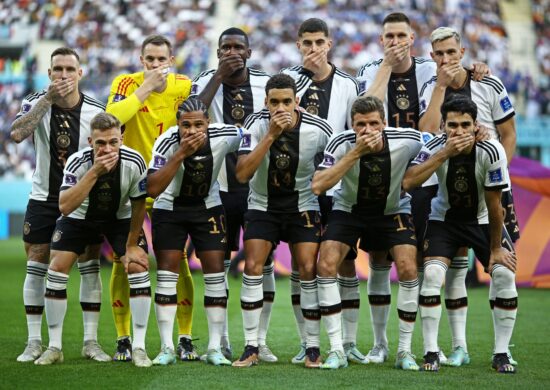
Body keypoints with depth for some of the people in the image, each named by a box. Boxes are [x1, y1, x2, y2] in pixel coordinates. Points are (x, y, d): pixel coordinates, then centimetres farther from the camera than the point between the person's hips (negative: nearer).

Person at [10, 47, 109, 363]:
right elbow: (17, 134, -28)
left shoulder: (96, 111, -9)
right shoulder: (37, 102, -10)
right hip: (44, 197, 0)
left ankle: (91, 341, 4)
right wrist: (48, 98, -30)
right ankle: (35, 343, 7)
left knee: (90, 265, -3)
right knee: (37, 267, 0)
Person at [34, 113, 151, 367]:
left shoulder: (134, 163, -29)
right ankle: (54, 348, 1)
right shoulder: (78, 162, -32)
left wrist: (132, 245, -6)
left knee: (138, 267, -15)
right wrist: (94, 172, -50)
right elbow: (65, 207, -45)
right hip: (79, 217, 0)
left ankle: (139, 348, -6)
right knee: (57, 268, -11)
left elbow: (138, 205, -12)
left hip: (120, 217, 0)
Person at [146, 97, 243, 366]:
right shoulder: (167, 142, -27)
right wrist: (180, 154, -41)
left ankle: (215, 348, 2)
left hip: (208, 207, 1)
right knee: (167, 273, -6)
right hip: (170, 208, -1)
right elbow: (152, 189, -36)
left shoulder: (224, 136, -22)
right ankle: (167, 348, 0)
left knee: (215, 271, -5)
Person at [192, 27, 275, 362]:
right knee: (218, 264, 6)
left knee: (264, 263, -1)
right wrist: (219, 76, -18)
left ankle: (260, 340, 7)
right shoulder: (207, 81, 0)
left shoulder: (267, 84, 2)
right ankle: (221, 340, 16)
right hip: (220, 186, 0)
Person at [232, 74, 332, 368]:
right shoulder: (256, 124, -18)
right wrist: (271, 136, -33)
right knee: (252, 268, -11)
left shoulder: (318, 130, -17)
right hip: (262, 204, 0)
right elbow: (242, 174, -27)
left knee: (308, 270, -10)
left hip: (303, 205, 0)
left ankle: (313, 348, 0)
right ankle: (251, 348, -3)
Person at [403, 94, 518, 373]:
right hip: (444, 218, 0)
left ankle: (501, 354, -1)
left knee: (505, 274, -16)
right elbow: (408, 182, -38)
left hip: (482, 220, 0)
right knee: (432, 274, -21)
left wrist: (496, 248, -9)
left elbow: (493, 204, -16)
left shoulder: (491, 152, -25)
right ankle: (430, 353, -11)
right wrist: (445, 153, -42)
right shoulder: (436, 147, -22)